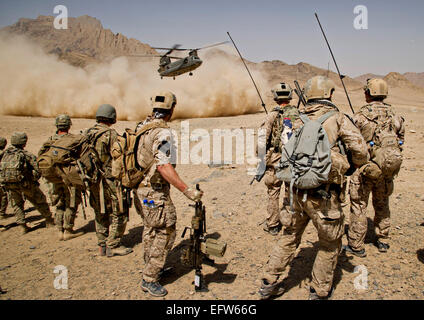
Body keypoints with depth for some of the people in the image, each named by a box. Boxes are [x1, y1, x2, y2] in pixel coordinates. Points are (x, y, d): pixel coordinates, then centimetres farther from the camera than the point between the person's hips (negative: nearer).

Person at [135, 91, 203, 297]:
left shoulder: (143, 126, 6)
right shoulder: (162, 133, -22)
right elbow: (164, 166, -30)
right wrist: (186, 190, -31)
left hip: (142, 187, 10)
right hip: (156, 191, -10)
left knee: (151, 229, 23)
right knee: (165, 233, 1)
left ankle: (152, 266, 39)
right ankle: (149, 279, 9)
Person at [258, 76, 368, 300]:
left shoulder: (299, 122, 8)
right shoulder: (337, 118, -4)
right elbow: (360, 149, -10)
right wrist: (355, 166, 10)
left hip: (296, 190, 5)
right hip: (323, 194, -4)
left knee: (289, 238, 21)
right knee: (330, 244, 16)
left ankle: (269, 283, 28)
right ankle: (319, 292, 27)